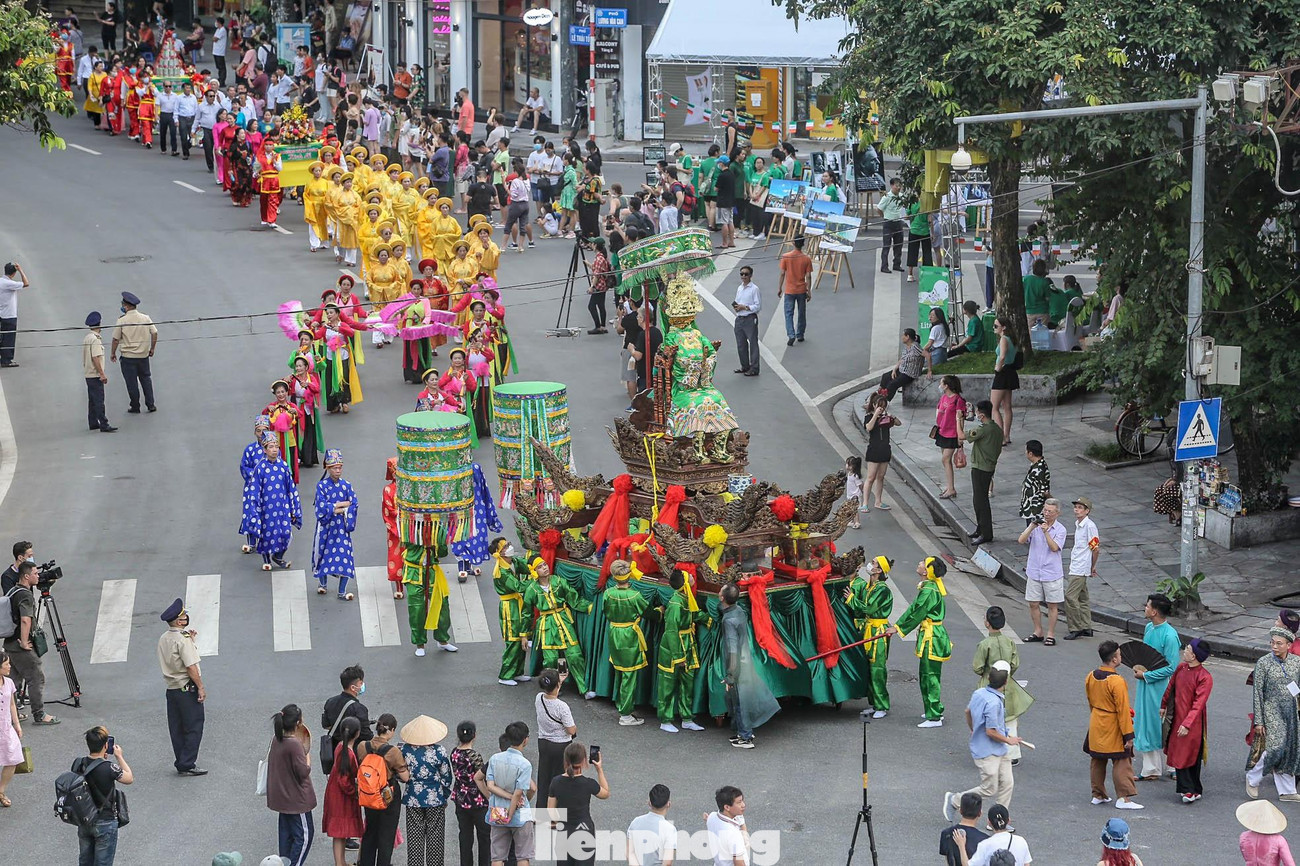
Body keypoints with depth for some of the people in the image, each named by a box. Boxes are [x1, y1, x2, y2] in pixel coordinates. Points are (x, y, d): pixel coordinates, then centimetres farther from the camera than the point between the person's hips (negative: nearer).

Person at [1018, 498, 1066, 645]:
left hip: (1052, 573, -3)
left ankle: (1050, 634, 12)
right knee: (1033, 604, 8)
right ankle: (1038, 633, 21)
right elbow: (1021, 540, -6)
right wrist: (1032, 527, -16)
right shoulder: (1036, 525, 3)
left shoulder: (1060, 529, -5)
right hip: (1034, 571, 3)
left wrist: (1046, 532, -25)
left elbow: (1054, 547, -18)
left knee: (1052, 605, 4)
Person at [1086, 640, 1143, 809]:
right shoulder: (1116, 681, -23)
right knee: (1121, 763, -1)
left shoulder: (1090, 678, 0)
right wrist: (1128, 735, -17)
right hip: (1113, 730, -7)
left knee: (1098, 761, 16)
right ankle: (1123, 798, -3)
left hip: (1095, 727, 7)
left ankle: (1098, 795, 24)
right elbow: (1123, 710, -21)